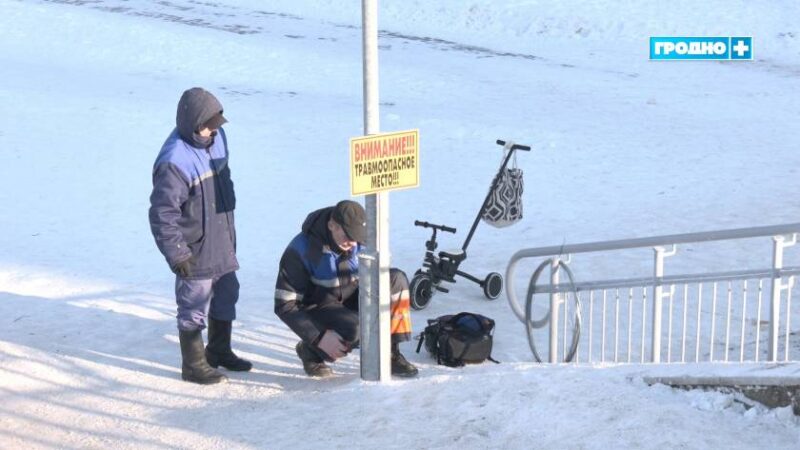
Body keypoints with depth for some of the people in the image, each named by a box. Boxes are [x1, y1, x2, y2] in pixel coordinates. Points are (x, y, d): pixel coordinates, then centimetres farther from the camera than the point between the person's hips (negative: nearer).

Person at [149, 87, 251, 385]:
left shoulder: (217, 137, 0)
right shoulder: (174, 162, -27)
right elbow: (162, 214, -24)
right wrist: (177, 255, -23)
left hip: (222, 242, 9)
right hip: (196, 249, -9)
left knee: (226, 295, 22)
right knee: (194, 307, 4)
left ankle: (220, 352, 40)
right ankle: (194, 366, 20)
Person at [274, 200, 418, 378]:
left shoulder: (360, 242, -11)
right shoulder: (301, 250, -25)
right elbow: (284, 305, -23)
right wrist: (319, 337, -29)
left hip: (351, 300, 5)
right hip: (317, 309, -5)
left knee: (396, 279, -17)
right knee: (355, 329, -36)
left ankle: (391, 354, -10)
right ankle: (311, 350, -4)